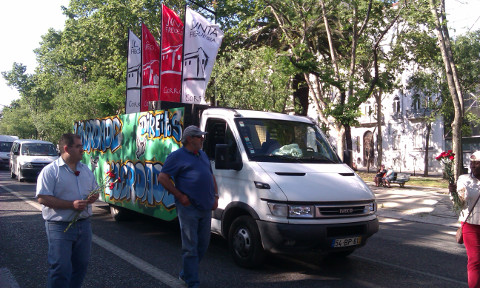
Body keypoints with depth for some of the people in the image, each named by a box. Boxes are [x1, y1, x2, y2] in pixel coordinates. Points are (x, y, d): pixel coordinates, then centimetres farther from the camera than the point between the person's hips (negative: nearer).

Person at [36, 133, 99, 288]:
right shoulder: (50, 171, -10)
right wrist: (72, 204, -23)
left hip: (84, 224, 7)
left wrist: (94, 197, -4)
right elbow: (43, 198, -17)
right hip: (60, 227, -6)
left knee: (81, 264, 15)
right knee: (61, 268, -4)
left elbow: (95, 190, 21)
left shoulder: (86, 169, 11)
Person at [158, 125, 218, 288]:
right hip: (188, 208, -8)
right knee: (190, 247, -2)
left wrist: (215, 196, 13)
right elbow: (162, 178, -10)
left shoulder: (203, 155, 18)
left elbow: (211, 176, 26)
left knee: (203, 244, 14)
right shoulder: (177, 156, -5)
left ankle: (186, 274, 31)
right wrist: (180, 196, -13)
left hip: (206, 208, 8)